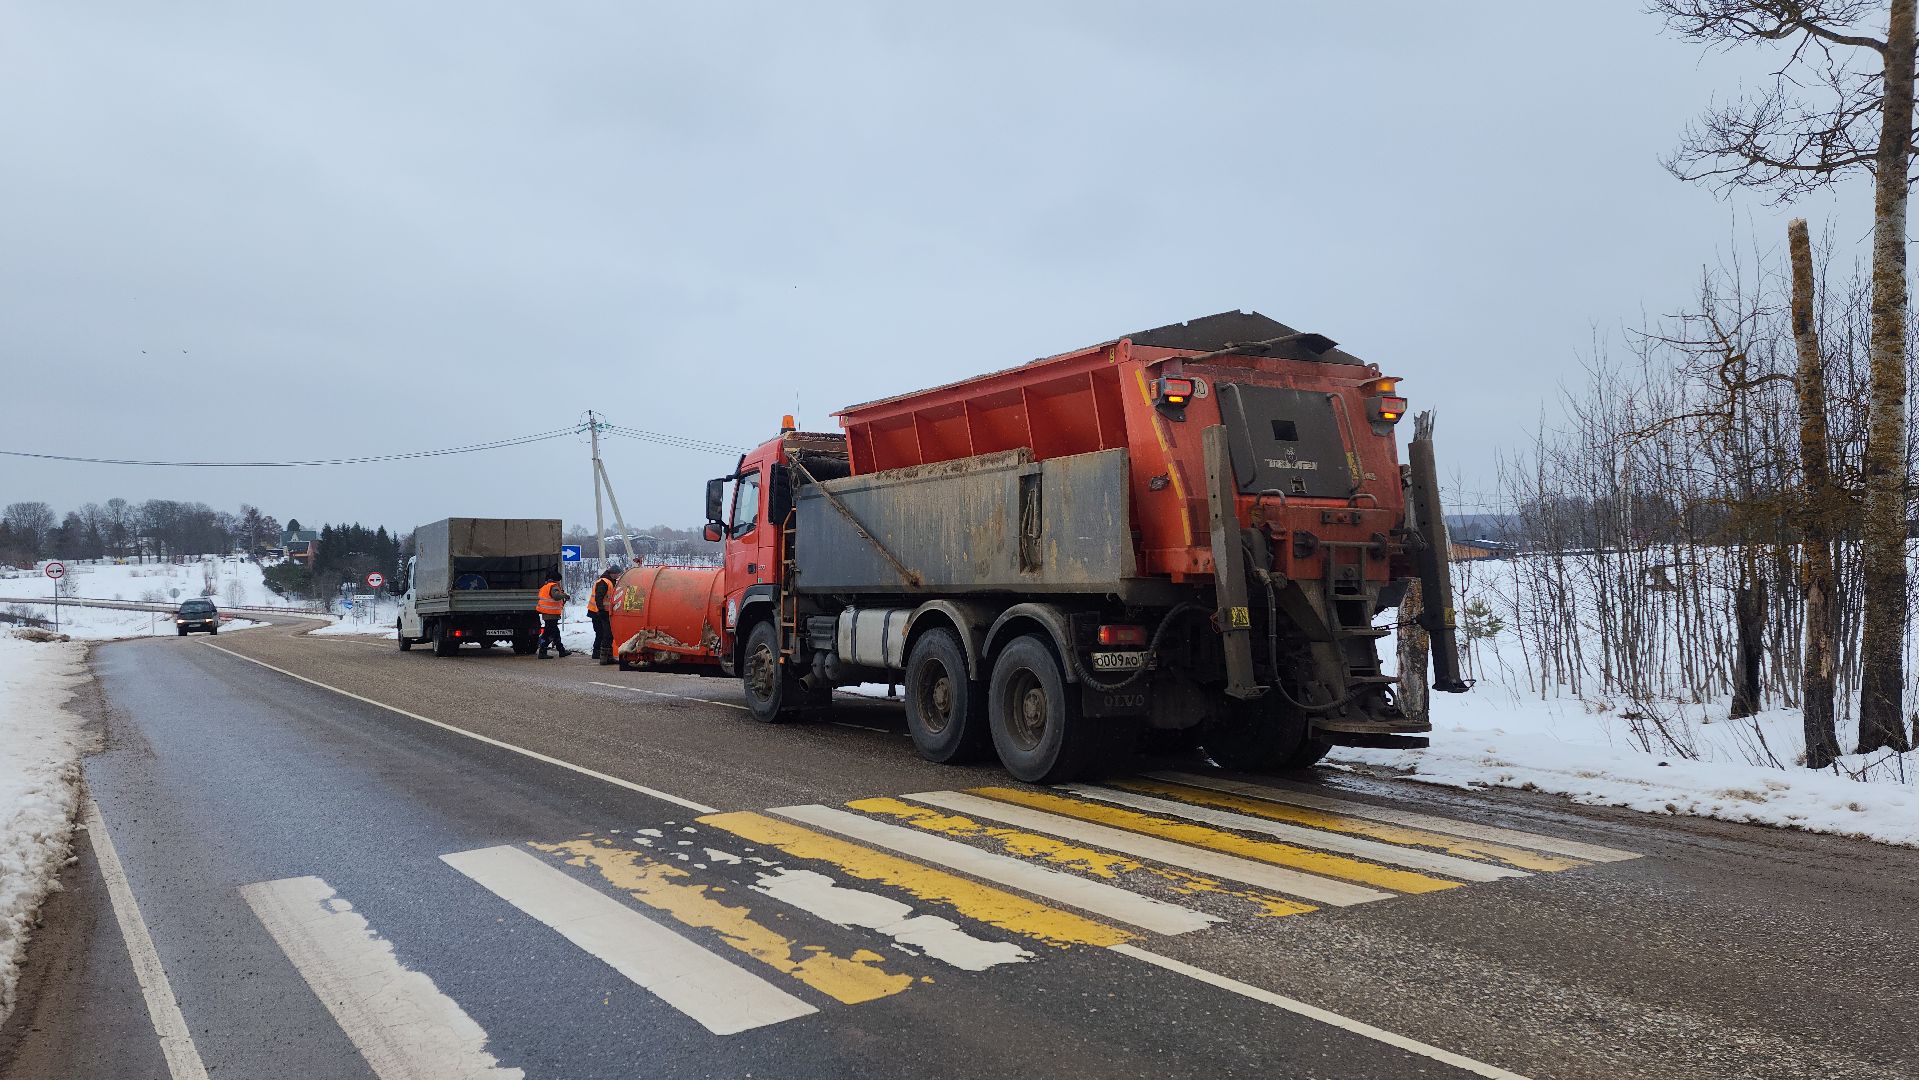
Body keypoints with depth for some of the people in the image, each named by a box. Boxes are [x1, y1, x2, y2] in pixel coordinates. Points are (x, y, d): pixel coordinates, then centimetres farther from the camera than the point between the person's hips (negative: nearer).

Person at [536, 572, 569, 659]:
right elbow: (556, 596, -32)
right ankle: (542, 652, -7)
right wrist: (565, 595, -21)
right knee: (548, 634, -7)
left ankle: (562, 650, 27)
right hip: (551, 615, -10)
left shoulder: (545, 586, 16)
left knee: (555, 632, 18)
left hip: (546, 614, 10)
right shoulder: (553, 586, -14)